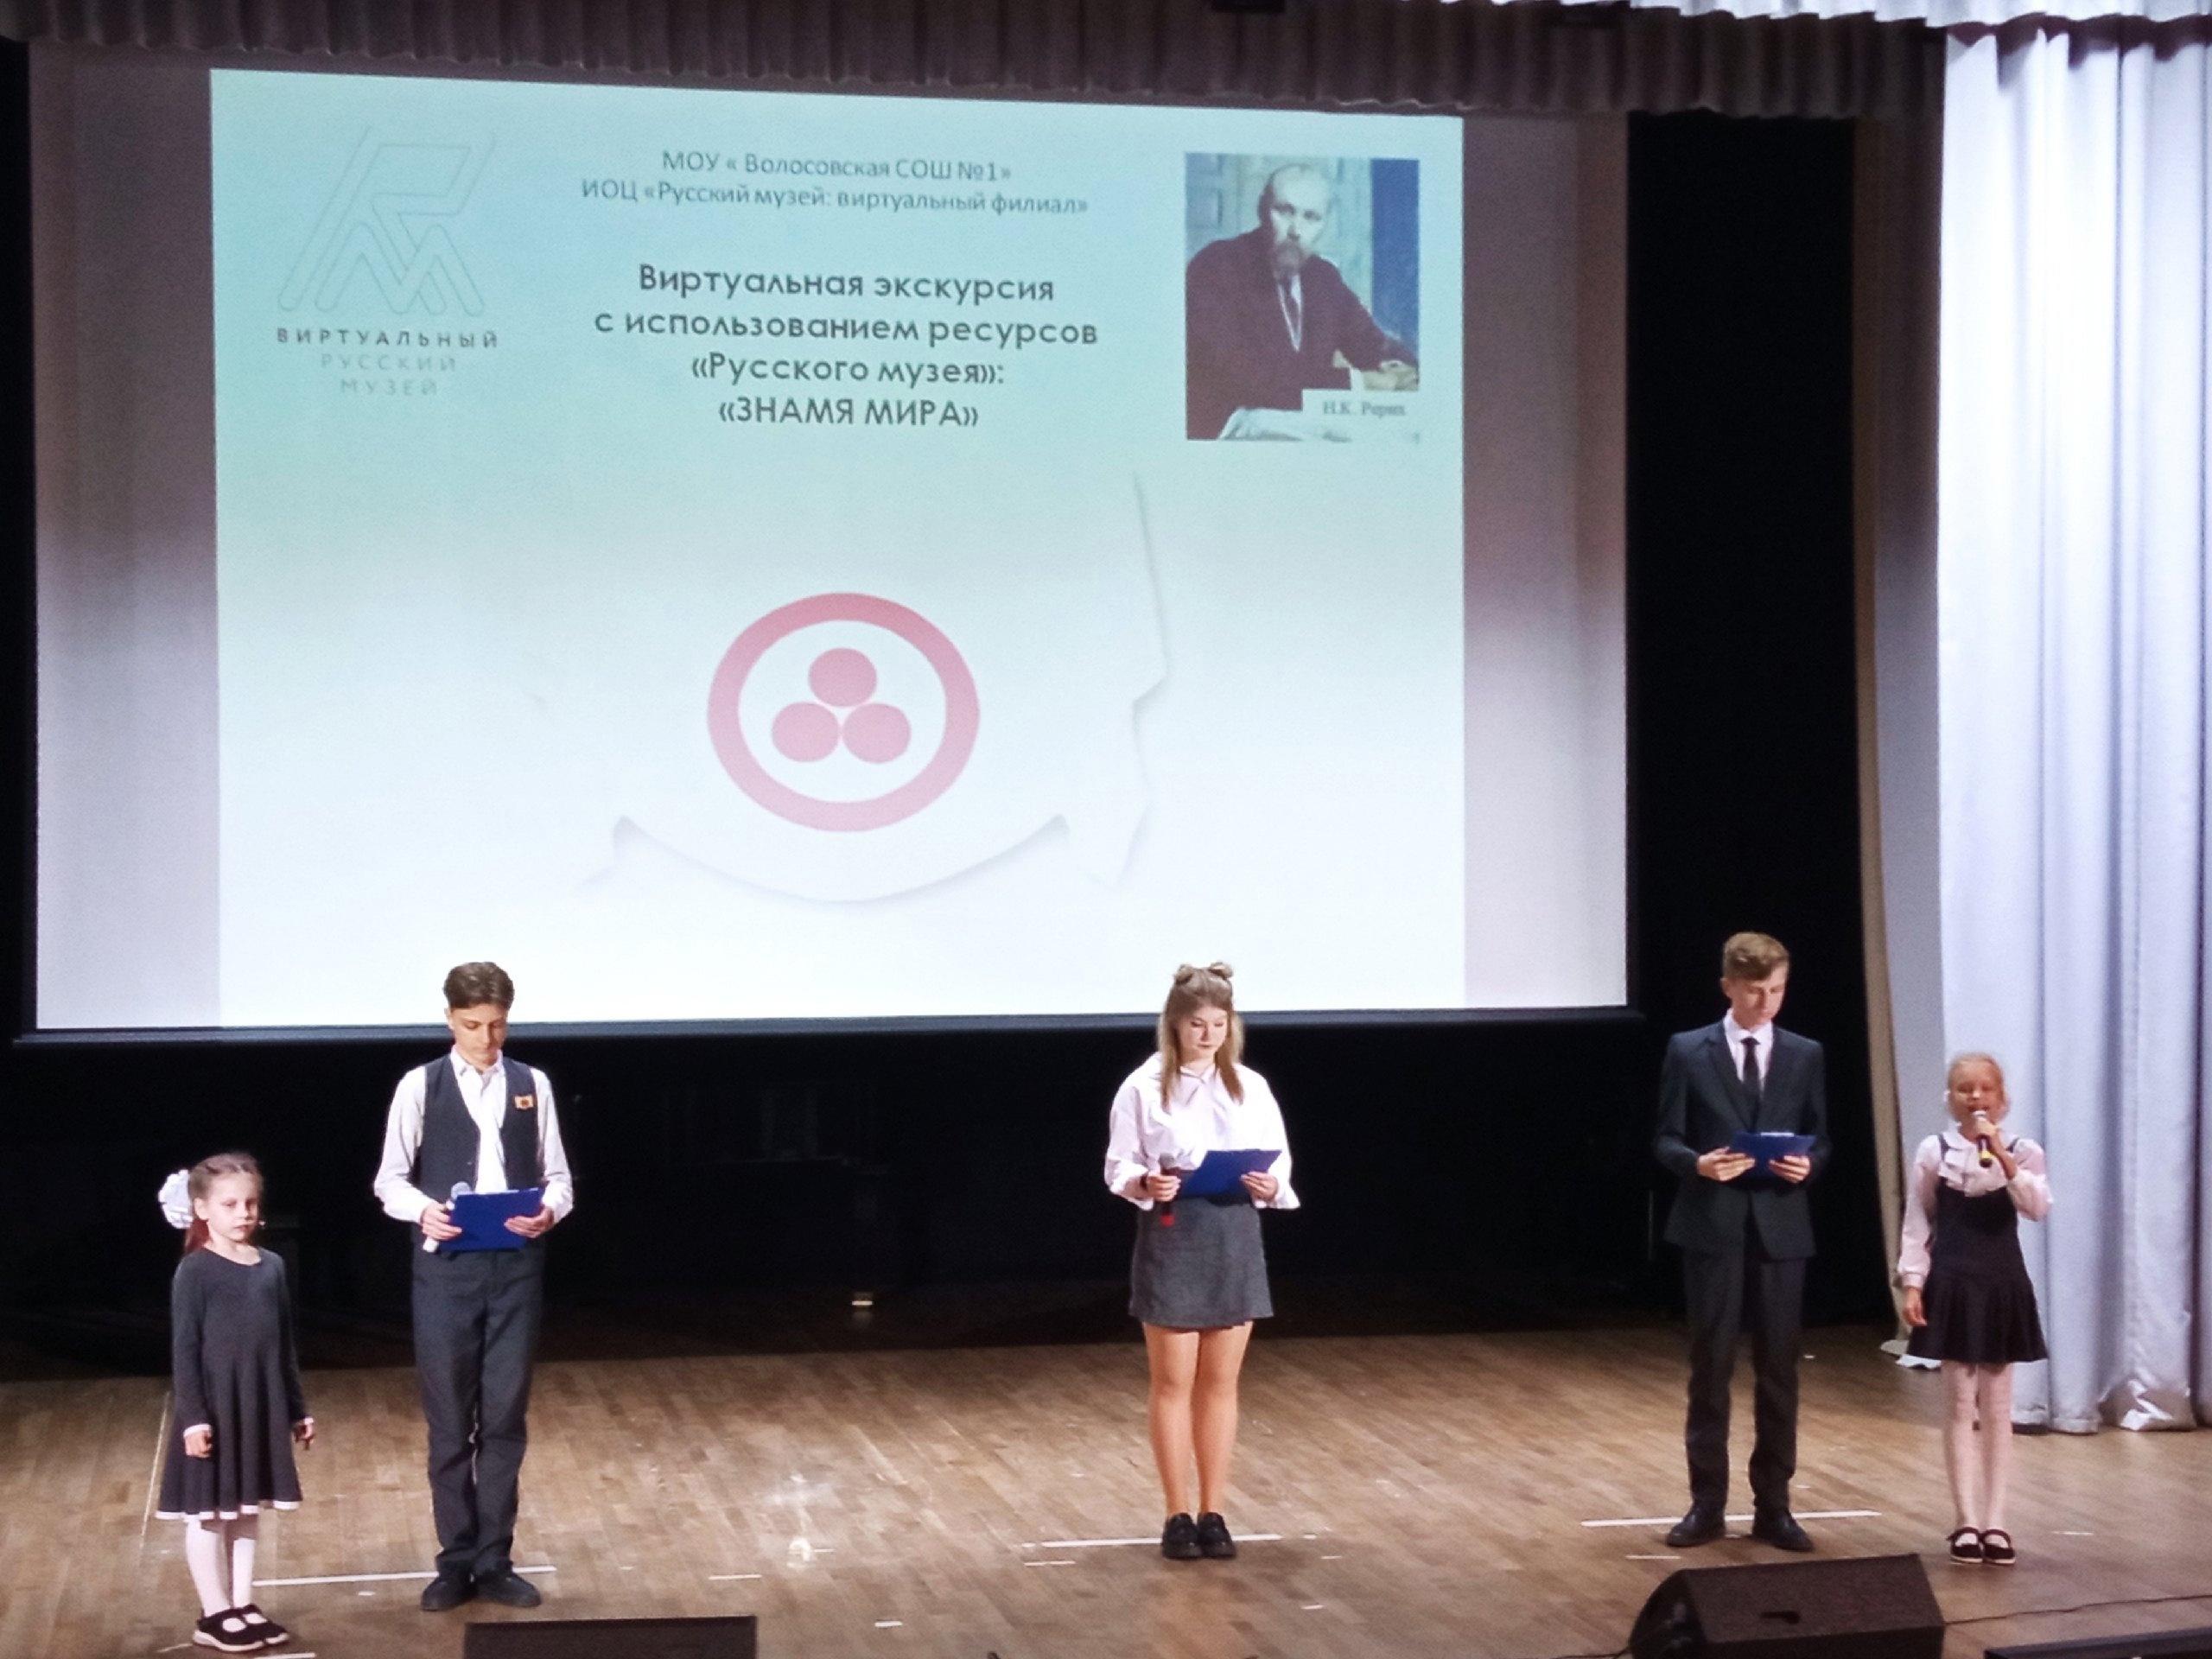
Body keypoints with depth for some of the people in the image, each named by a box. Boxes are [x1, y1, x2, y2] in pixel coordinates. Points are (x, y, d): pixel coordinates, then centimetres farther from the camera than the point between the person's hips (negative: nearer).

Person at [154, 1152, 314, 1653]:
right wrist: (193, 1416, -18)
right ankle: (214, 1615, 11)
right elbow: (184, 1350, -12)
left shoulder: (272, 1266, 6)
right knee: (209, 1513, 3)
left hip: (261, 1408, 6)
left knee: (247, 1509, 13)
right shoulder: (195, 1272, -11)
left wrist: (298, 1408, 14)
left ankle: (243, 1605, 22)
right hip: (213, 1409, -6)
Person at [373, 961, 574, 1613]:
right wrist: (422, 1209, -20)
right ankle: (456, 1563, 15)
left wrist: (549, 1212, -15)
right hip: (446, 1267, -1)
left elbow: (558, 1177, 6)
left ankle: (495, 1563, 15)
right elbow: (390, 1179, 0)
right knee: (449, 1423, 5)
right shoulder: (420, 1086, 0)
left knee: (505, 1419, 6)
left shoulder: (533, 1085, 5)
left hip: (515, 1267, 2)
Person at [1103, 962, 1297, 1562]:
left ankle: (1213, 1514, 16)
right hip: (1171, 1237, -3)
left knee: (1221, 1383, 8)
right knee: (1174, 1383, 3)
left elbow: (1280, 1160, 7)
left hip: (1235, 1238, 3)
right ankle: (1178, 1517, 12)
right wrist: (1145, 1185, -24)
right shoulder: (1144, 1087, -6)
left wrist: (1270, 1185, -15)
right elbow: (1118, 1167, -4)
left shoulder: (1250, 1087, 4)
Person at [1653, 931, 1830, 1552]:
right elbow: (1665, 1140, 1)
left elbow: (1821, 1141, 10)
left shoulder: (1806, 1055, 8)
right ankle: (1707, 1505, 11)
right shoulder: (1688, 1051, 2)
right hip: (1712, 1227, -2)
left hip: (1780, 1228, 2)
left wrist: (1807, 1165, -12)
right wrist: (1697, 1162, -20)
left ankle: (1773, 1506, 14)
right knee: (1711, 1368, 3)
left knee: (1779, 1370, 5)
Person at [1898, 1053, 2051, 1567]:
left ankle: (1995, 1522, 10)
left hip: (2002, 1286, 0)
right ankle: (1966, 1522, 8)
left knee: (1997, 1408, 6)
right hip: (1952, 1286, 0)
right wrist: (1912, 1283, -5)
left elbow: (2038, 1207, -18)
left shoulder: (2022, 1150, -2)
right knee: (1960, 1406, 3)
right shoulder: (1933, 1151, -1)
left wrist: (2002, 1157, -27)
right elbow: (1917, 1222, 2)